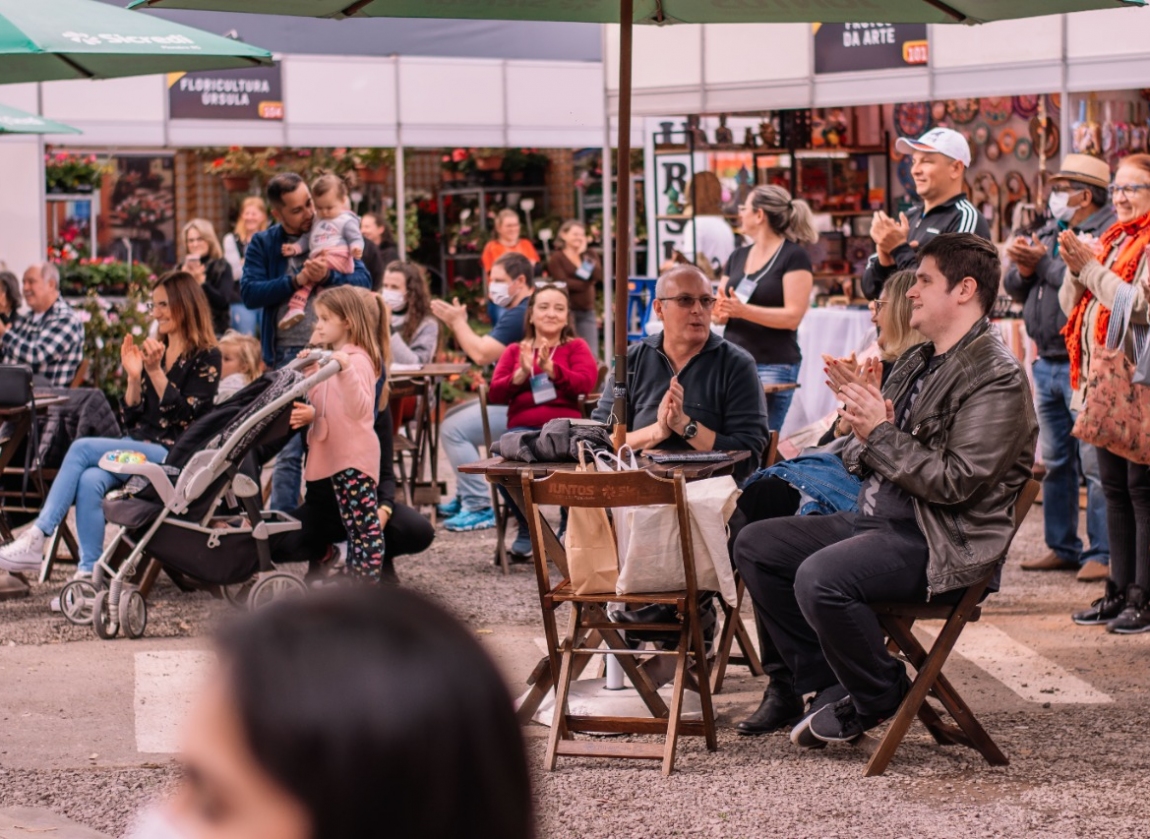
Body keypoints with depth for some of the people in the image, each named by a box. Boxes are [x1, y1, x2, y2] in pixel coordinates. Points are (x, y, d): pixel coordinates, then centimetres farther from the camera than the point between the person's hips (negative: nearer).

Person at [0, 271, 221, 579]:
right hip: (135, 447, 6)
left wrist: (156, 372, -16)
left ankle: (36, 538, -26)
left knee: (82, 448, -24)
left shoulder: (205, 358, -1)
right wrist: (134, 377, -1)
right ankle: (89, 574, -31)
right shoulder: (153, 351, 17)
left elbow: (184, 418, -11)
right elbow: (130, 420, 14)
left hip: (172, 457, -6)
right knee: (90, 480, -27)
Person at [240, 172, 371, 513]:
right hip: (288, 355, -1)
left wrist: (327, 276, -15)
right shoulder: (263, 245, 8)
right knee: (288, 449, -3)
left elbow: (363, 282, 2)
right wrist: (297, 281, -13)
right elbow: (249, 292, -5)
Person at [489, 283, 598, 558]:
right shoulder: (514, 351, 23)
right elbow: (495, 394, 11)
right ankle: (526, 529, -5)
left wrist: (550, 368, -17)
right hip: (523, 429, 2)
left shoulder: (575, 347, 17)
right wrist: (520, 375, -8)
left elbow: (586, 382, -3)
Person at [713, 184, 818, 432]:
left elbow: (793, 316, -13)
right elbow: (717, 309, 16)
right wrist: (719, 313, -8)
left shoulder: (794, 257, -4)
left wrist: (742, 310, -23)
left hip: (773, 367, -6)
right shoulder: (737, 257, 16)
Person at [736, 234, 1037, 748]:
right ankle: (829, 685, 8)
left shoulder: (997, 378, -13)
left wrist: (880, 434, -18)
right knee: (755, 545, 7)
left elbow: (957, 482, -22)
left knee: (820, 577, -31)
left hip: (940, 545, -10)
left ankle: (879, 696, -5)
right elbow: (861, 462, 19)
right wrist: (860, 420, -4)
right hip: (875, 521, 10)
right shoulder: (918, 363, 16)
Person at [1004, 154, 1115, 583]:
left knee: (1095, 463, -9)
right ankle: (1062, 547, 22)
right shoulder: (1049, 231, 18)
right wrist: (1023, 270, -5)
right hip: (1047, 364, 9)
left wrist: (1044, 262, -13)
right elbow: (1014, 289, 17)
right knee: (1055, 463, 14)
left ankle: (1103, 553, -6)